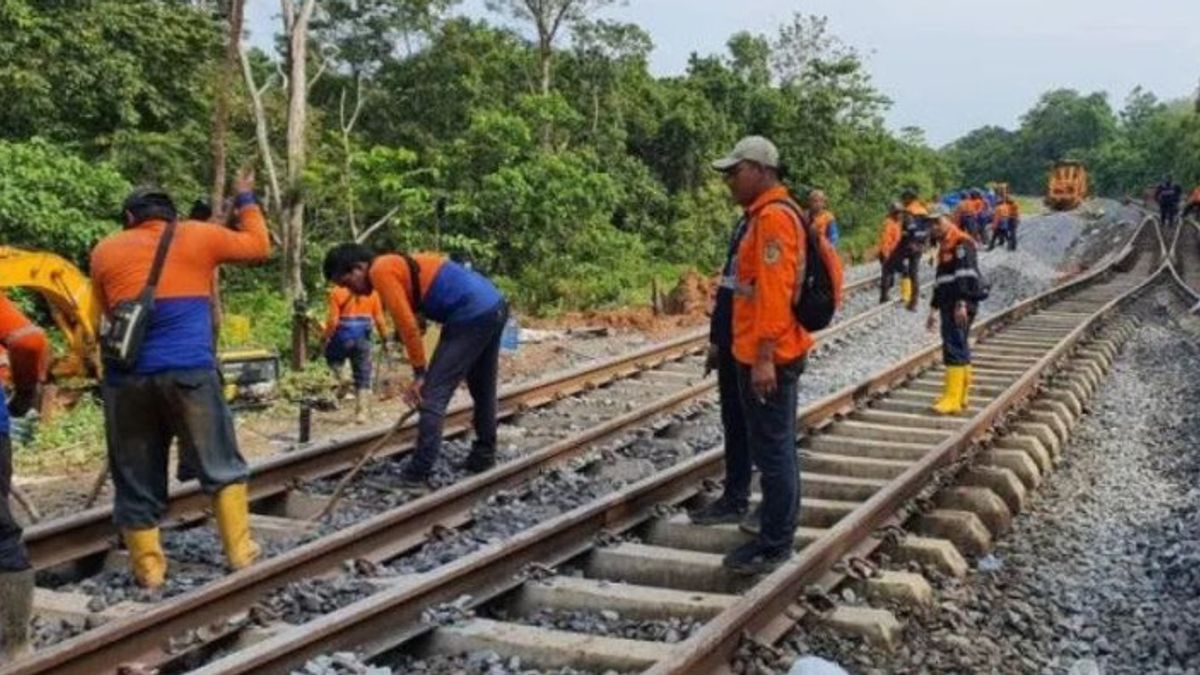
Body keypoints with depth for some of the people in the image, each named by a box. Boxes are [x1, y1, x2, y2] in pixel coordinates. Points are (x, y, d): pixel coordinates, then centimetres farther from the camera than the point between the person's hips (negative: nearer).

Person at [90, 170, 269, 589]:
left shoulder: (104, 251, 14)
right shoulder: (199, 236, 10)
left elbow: (109, 313, 21)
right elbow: (259, 247, 22)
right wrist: (245, 201, 35)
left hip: (126, 376, 2)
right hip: (190, 370, -2)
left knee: (136, 481, 10)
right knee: (221, 468, 10)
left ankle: (149, 568, 13)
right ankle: (240, 551, 9)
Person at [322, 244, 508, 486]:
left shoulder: (381, 271, -6)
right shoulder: (397, 266, 22)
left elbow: (407, 325, -11)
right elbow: (415, 322, 22)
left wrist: (419, 374, -3)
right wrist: (423, 373, 18)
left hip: (471, 316, -10)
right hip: (494, 307, 10)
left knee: (434, 393, -6)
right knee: (483, 389, 22)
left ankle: (417, 475, -5)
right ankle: (483, 457, 34)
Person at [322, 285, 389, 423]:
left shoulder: (336, 292, -7)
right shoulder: (372, 292, 0)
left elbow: (333, 320, -10)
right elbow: (379, 320, 0)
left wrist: (326, 337, 4)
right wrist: (385, 339, 11)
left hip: (343, 338, -2)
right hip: (363, 339, 2)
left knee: (332, 356, 30)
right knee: (363, 378, 8)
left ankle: (342, 379, 4)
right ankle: (361, 413, 4)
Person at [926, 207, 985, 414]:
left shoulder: (962, 243, -8)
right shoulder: (944, 246, 23)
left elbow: (965, 274, -20)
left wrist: (962, 304, -28)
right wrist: (934, 309, 30)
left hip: (960, 307, -10)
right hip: (949, 307, 10)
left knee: (954, 350, -13)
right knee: (960, 351, 12)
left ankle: (952, 399, -16)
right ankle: (960, 396, 17)